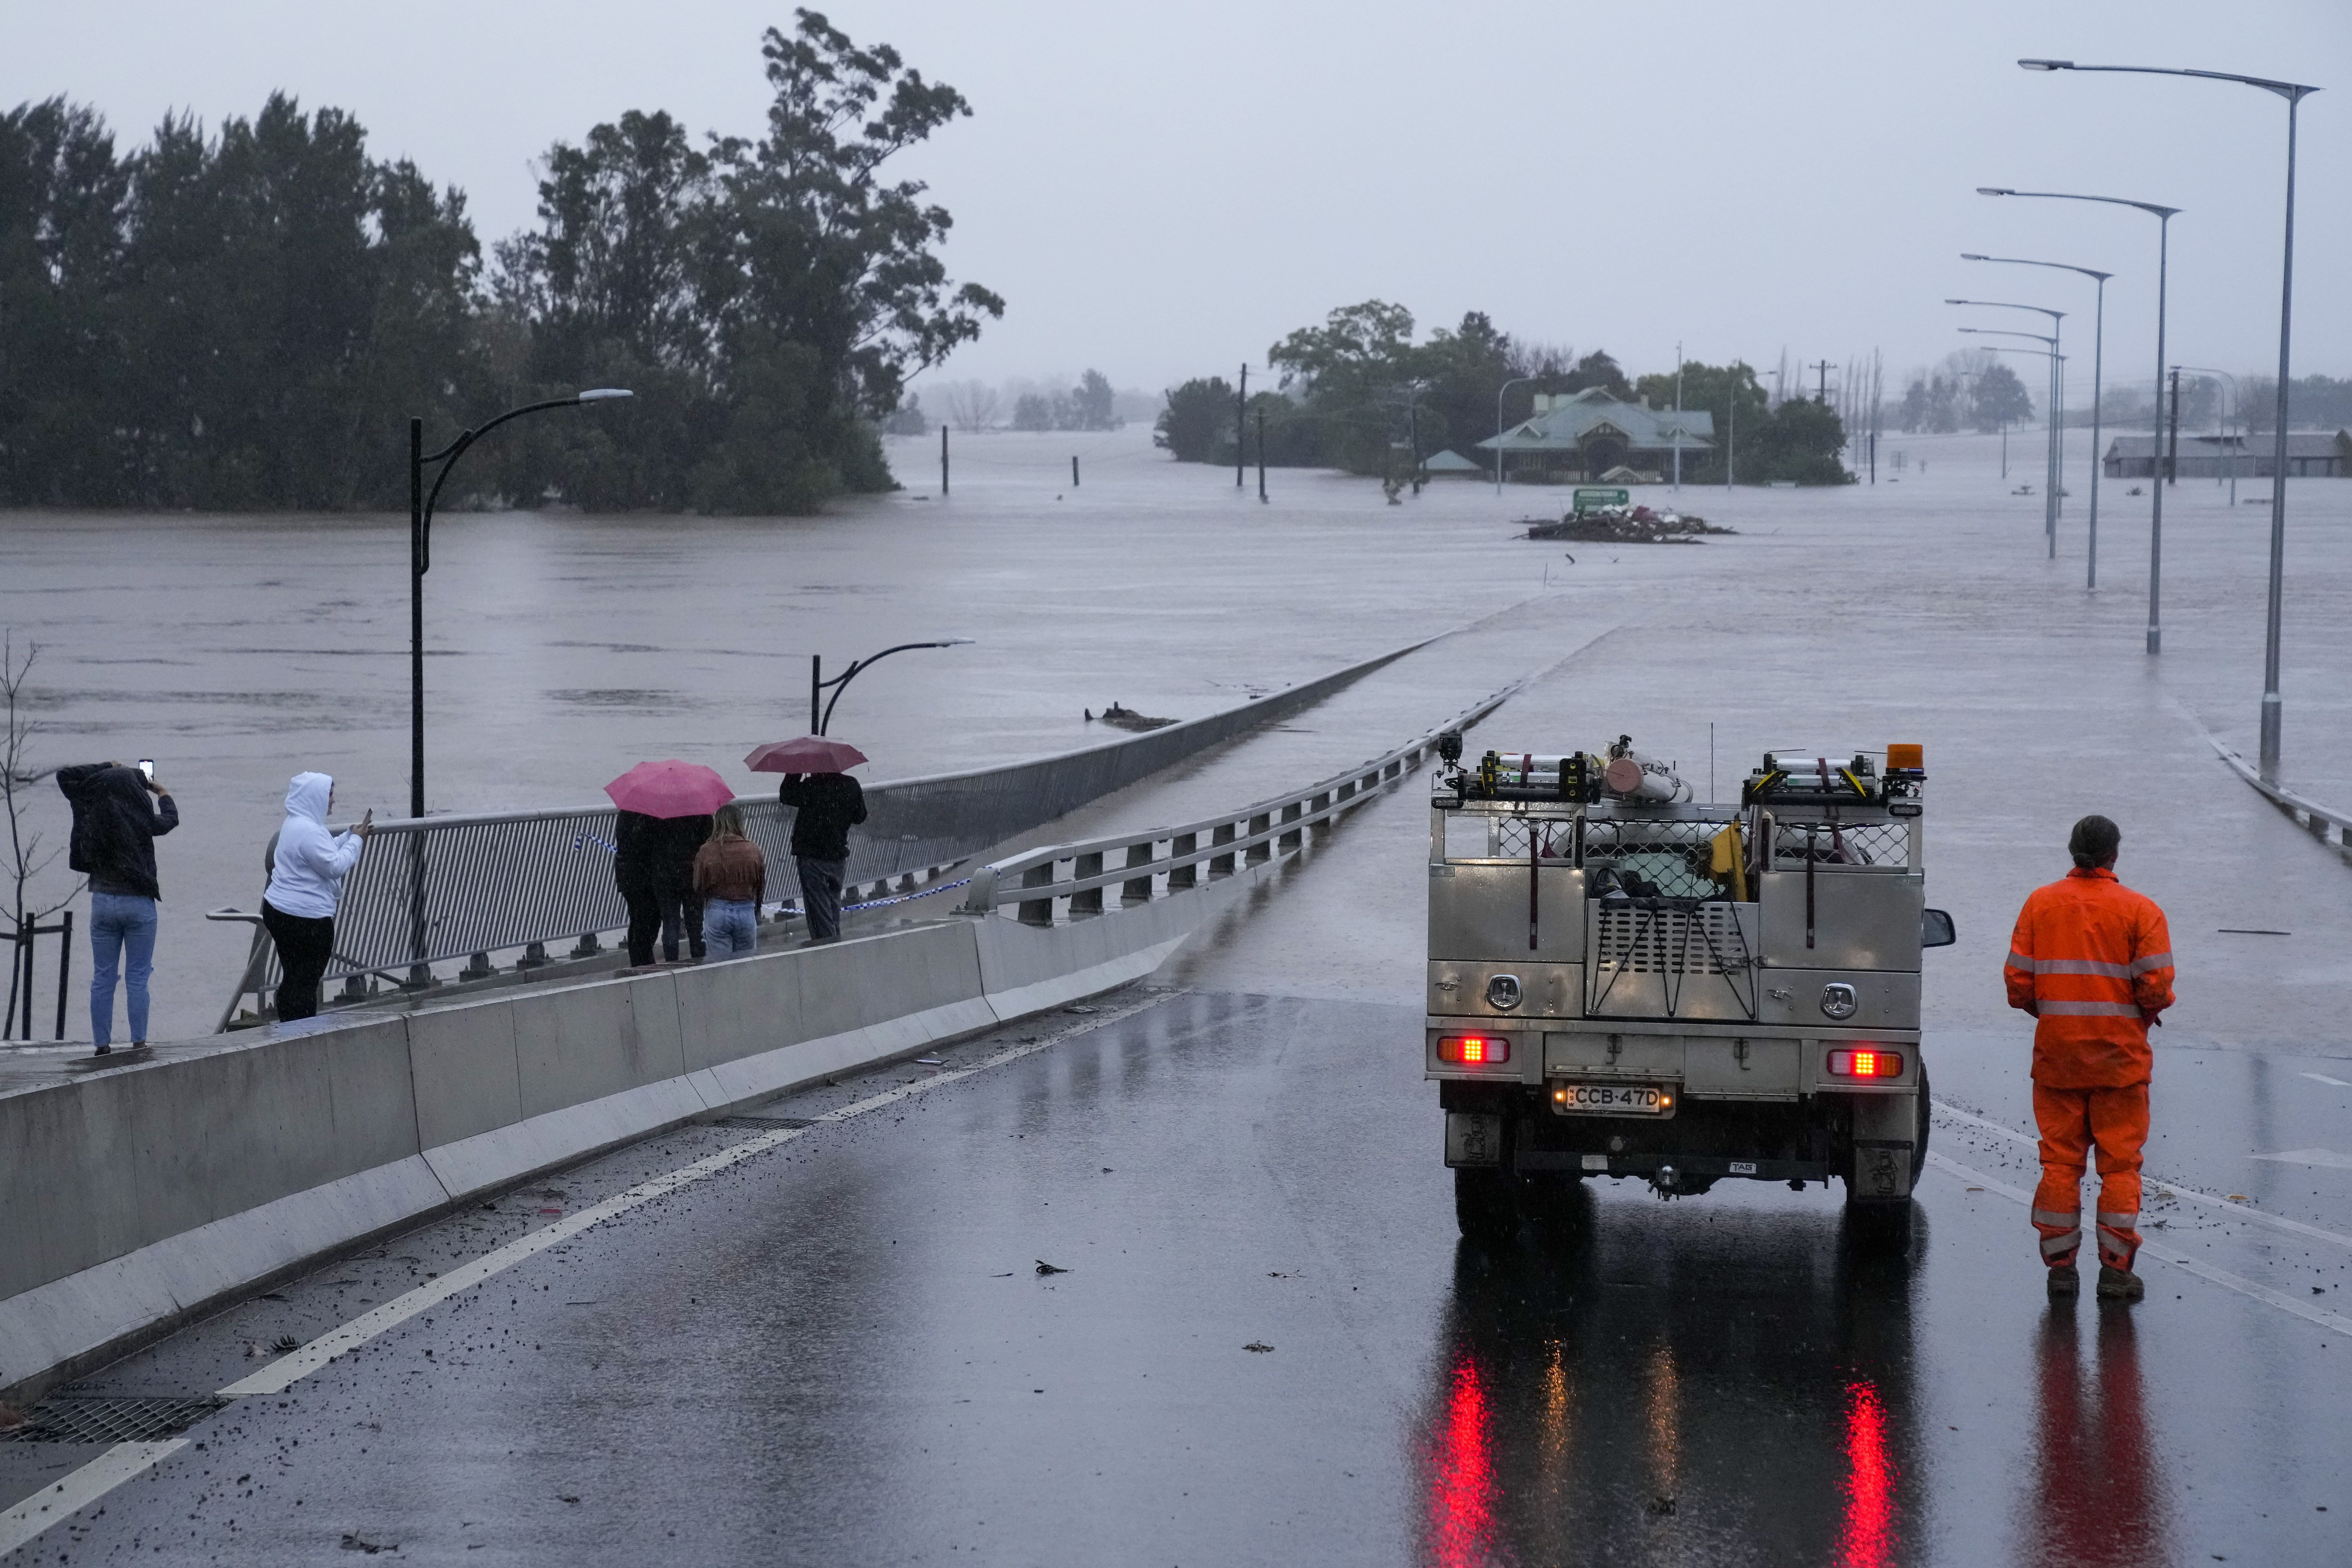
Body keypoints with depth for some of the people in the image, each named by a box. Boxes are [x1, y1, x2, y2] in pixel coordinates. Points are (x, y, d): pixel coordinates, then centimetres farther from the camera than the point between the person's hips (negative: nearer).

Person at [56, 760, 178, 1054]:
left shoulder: (92, 817, -6)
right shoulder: (143, 820, -12)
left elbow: (65, 776, 6)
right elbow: (171, 819, 11)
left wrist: (105, 769, 12)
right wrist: (162, 792, 30)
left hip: (103, 903, 2)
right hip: (139, 903, -2)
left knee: (102, 979, 7)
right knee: (138, 978, 4)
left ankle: (102, 1045, 6)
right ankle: (138, 1042, 2)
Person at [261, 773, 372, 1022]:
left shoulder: (296, 824, 14)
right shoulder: (308, 831, -21)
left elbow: (325, 853, 24)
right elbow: (335, 865, -23)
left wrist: (351, 835, 14)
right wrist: (356, 840, -11)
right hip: (305, 918, -11)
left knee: (293, 979, 16)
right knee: (306, 981, -5)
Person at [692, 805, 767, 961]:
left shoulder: (706, 851, -7)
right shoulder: (753, 850, -5)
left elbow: (698, 889, 1)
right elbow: (761, 886, 5)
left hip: (716, 912, -1)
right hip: (746, 912, 1)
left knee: (721, 966, 5)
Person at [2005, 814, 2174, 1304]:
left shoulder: (2039, 904, 1)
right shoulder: (2140, 910, -6)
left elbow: (2018, 982, -1)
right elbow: (2156, 987, -12)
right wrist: (2149, 1010, 10)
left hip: (2056, 1055, 2)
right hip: (2120, 1057, -2)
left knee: (2060, 1159, 7)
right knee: (2120, 1162, 4)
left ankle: (2061, 1266, 6)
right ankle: (2116, 1268, 3)